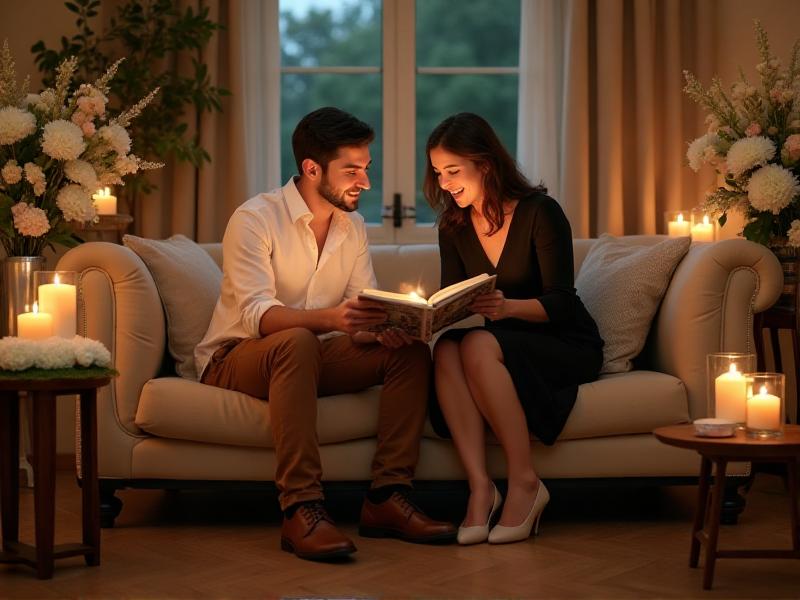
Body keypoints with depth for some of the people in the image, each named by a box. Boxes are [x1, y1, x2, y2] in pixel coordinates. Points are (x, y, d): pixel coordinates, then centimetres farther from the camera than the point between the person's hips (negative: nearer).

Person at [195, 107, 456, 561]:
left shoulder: (353, 227, 7)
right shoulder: (256, 219, -15)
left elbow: (363, 314, 1)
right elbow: (256, 315, -27)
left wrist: (385, 329, -25)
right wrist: (331, 318, -44)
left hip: (311, 357, 6)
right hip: (235, 361, -6)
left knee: (411, 351, -15)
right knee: (297, 342, -39)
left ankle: (387, 497, -20)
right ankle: (301, 509, -40)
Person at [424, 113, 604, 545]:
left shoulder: (539, 212, -13)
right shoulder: (453, 226, 4)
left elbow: (561, 303, -17)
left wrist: (508, 307, -37)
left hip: (568, 347, -5)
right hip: (504, 347, 5)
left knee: (478, 345, -34)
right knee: (446, 350, -28)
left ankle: (525, 482, -26)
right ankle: (479, 486, -34)